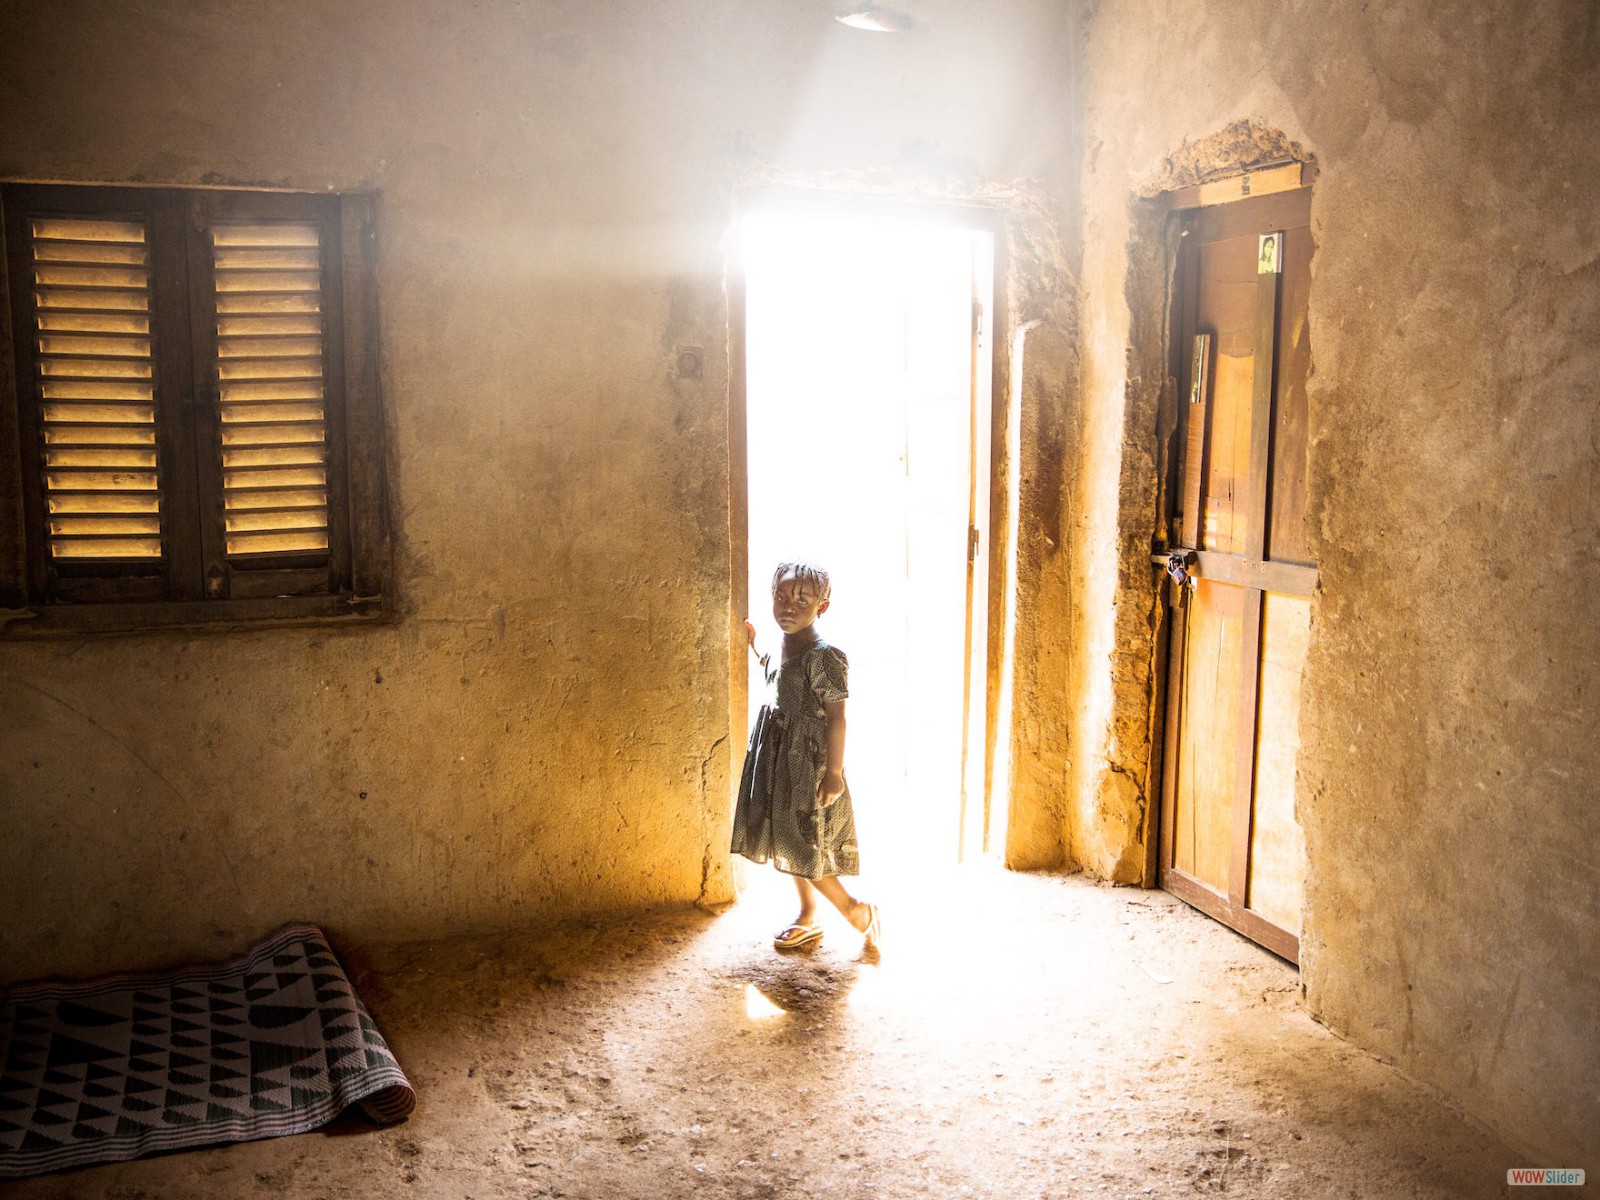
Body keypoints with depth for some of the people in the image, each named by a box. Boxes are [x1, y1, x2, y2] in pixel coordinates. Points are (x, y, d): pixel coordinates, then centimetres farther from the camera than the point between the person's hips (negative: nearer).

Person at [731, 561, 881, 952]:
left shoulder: (824, 656, -19)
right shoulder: (782, 650, 6)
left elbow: (837, 717, -19)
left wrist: (834, 772, -21)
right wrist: (755, 647, 21)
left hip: (810, 762, -9)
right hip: (781, 759, 9)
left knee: (801, 848, -4)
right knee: (789, 844, 16)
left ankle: (855, 909, 13)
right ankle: (808, 918, 30)